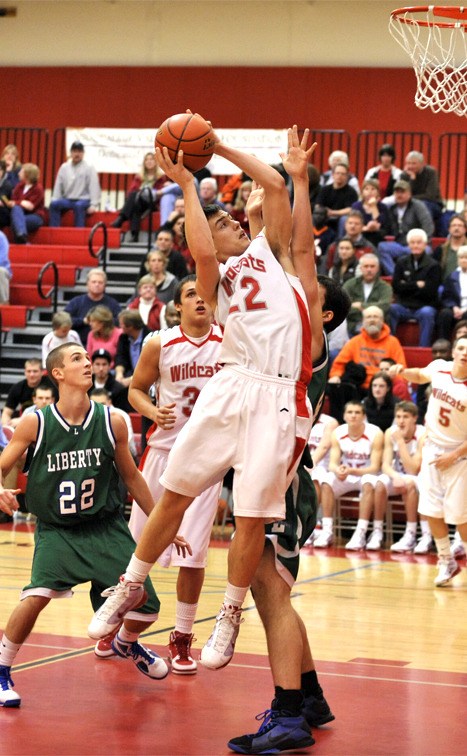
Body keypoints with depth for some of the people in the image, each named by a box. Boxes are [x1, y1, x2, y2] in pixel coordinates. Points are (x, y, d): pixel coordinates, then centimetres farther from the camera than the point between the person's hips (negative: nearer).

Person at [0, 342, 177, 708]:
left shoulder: (112, 422, -5)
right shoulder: (35, 423, -11)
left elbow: (131, 476, 9)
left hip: (105, 526, 3)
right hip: (56, 530, -2)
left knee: (145, 604, -1)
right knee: (38, 595, -28)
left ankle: (126, 643, 38)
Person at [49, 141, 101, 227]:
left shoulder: (89, 168, 0)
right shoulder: (64, 167, 13)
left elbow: (94, 187, -6)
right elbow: (58, 187, 13)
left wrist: (93, 205, -16)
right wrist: (55, 200, -2)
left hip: (83, 200, -4)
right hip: (67, 199, 4)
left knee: (79, 206, -38)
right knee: (53, 204, -25)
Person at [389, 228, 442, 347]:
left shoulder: (433, 265, -2)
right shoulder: (401, 262, 8)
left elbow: (430, 291, -9)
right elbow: (396, 287, -1)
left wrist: (407, 287, -5)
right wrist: (417, 285, -9)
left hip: (425, 306, -2)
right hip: (404, 306, 2)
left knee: (426, 313, -37)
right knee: (389, 310, -29)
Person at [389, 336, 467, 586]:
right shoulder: (439, 368, -6)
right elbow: (420, 376, 19)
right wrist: (403, 372, 0)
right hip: (433, 448, 5)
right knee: (432, 510, 5)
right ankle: (446, 561, 21)